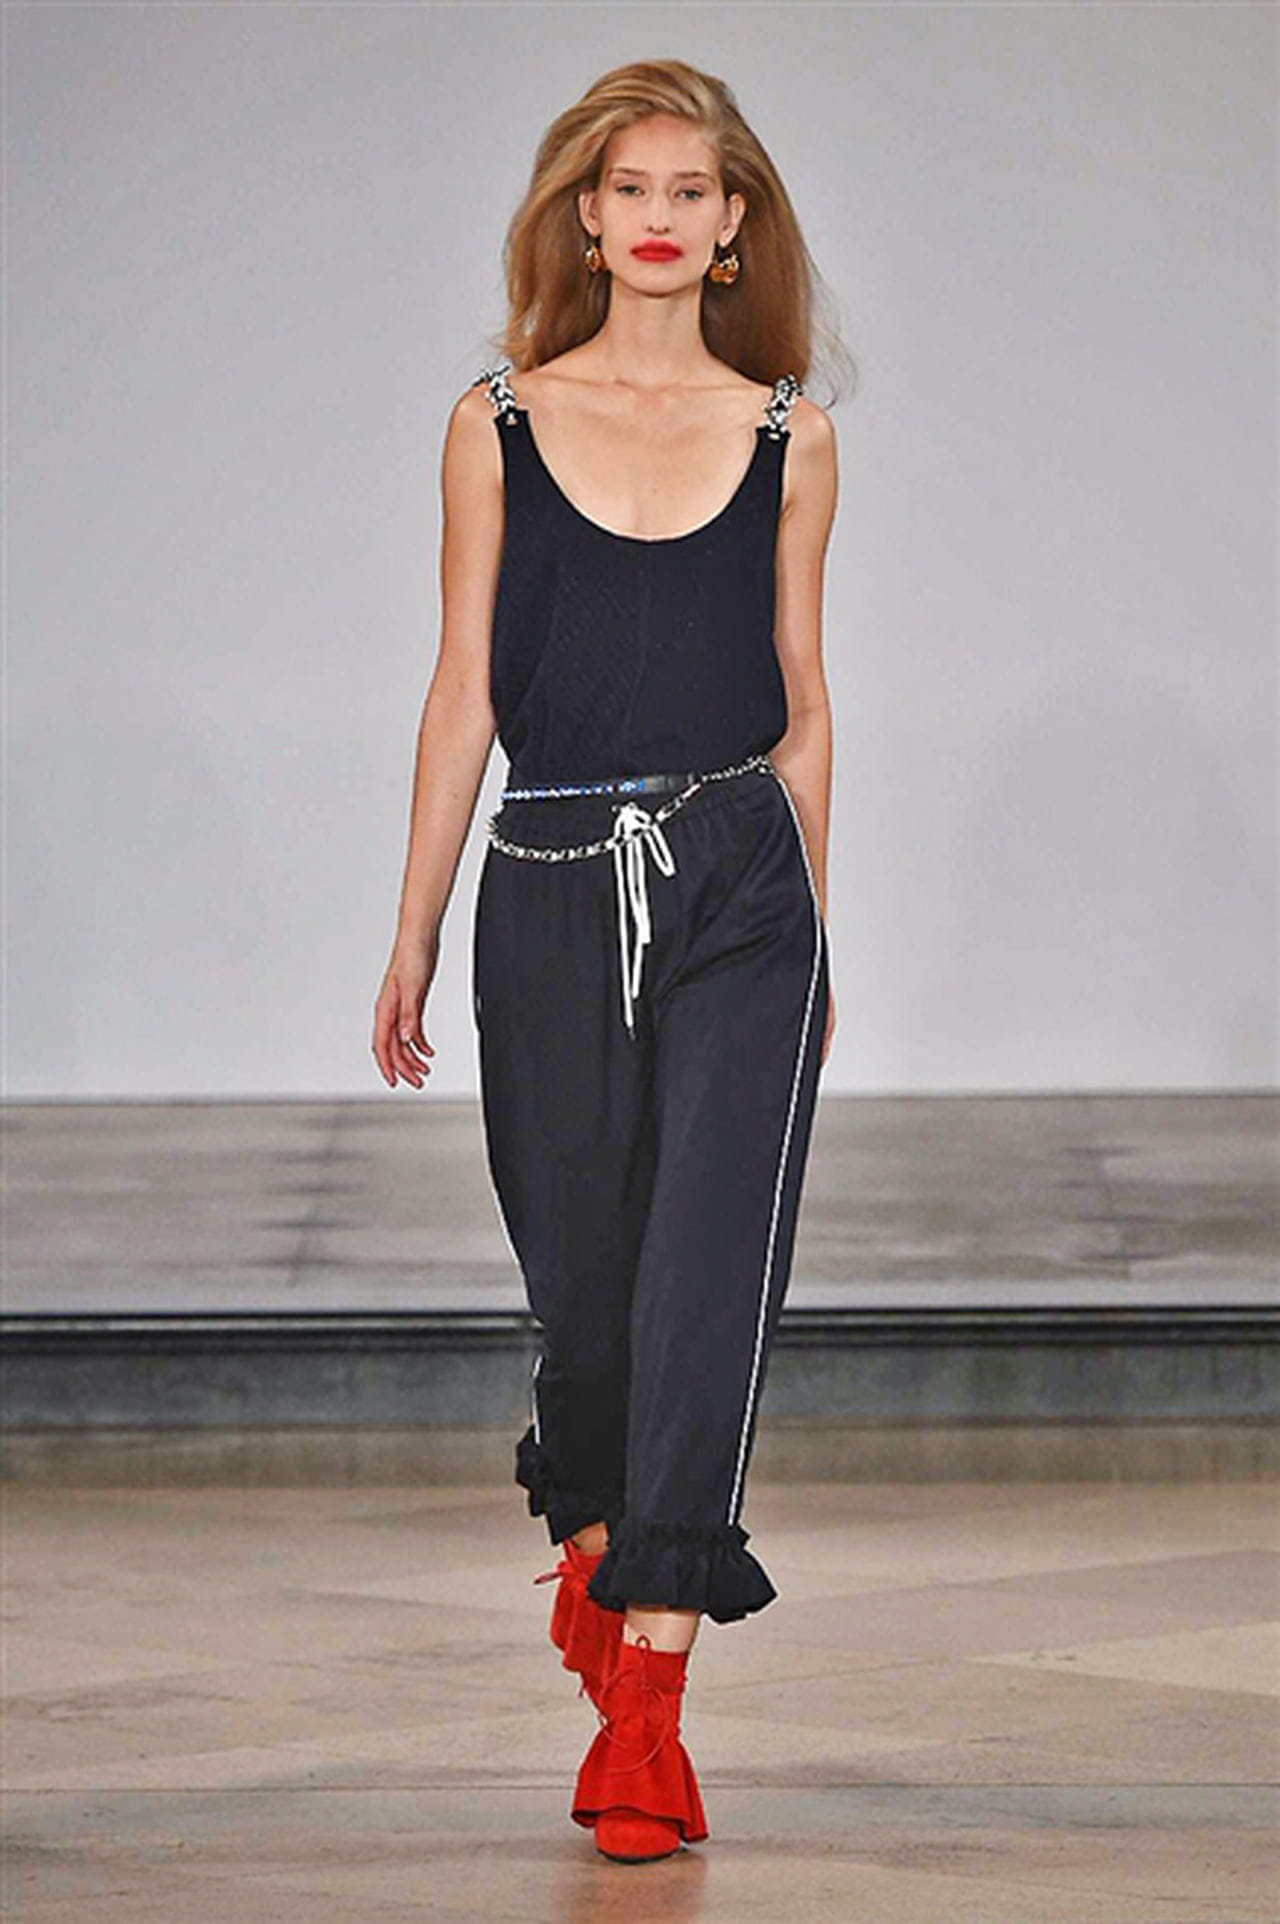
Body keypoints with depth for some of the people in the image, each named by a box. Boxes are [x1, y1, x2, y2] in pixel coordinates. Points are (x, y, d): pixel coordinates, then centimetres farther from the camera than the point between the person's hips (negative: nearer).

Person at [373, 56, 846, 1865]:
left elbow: (801, 703, 12)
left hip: (736, 892, 0)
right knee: (581, 1272, 8)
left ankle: (646, 1693, -9)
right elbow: (465, 687, 6)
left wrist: (811, 931, 14)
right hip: (552, 888, 0)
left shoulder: (789, 437, 6)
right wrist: (414, 930, 5)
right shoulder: (499, 423, 5)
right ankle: (590, 1533, 39)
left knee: (707, 1274, -9)